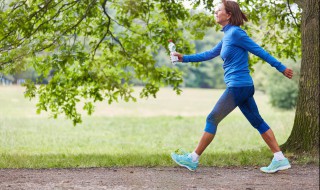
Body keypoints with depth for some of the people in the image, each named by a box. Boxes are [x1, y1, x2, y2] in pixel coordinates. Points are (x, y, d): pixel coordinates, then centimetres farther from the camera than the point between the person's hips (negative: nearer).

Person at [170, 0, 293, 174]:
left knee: (212, 119, -1)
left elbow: (259, 51, -10)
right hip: (244, 86, 9)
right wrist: (184, 58, 22)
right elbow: (210, 54, 24)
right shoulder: (227, 36, 15)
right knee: (257, 122, 9)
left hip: (237, 86, -9)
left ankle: (193, 159, 5)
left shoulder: (235, 33, -12)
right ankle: (280, 159, 8)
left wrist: (281, 68, -7)